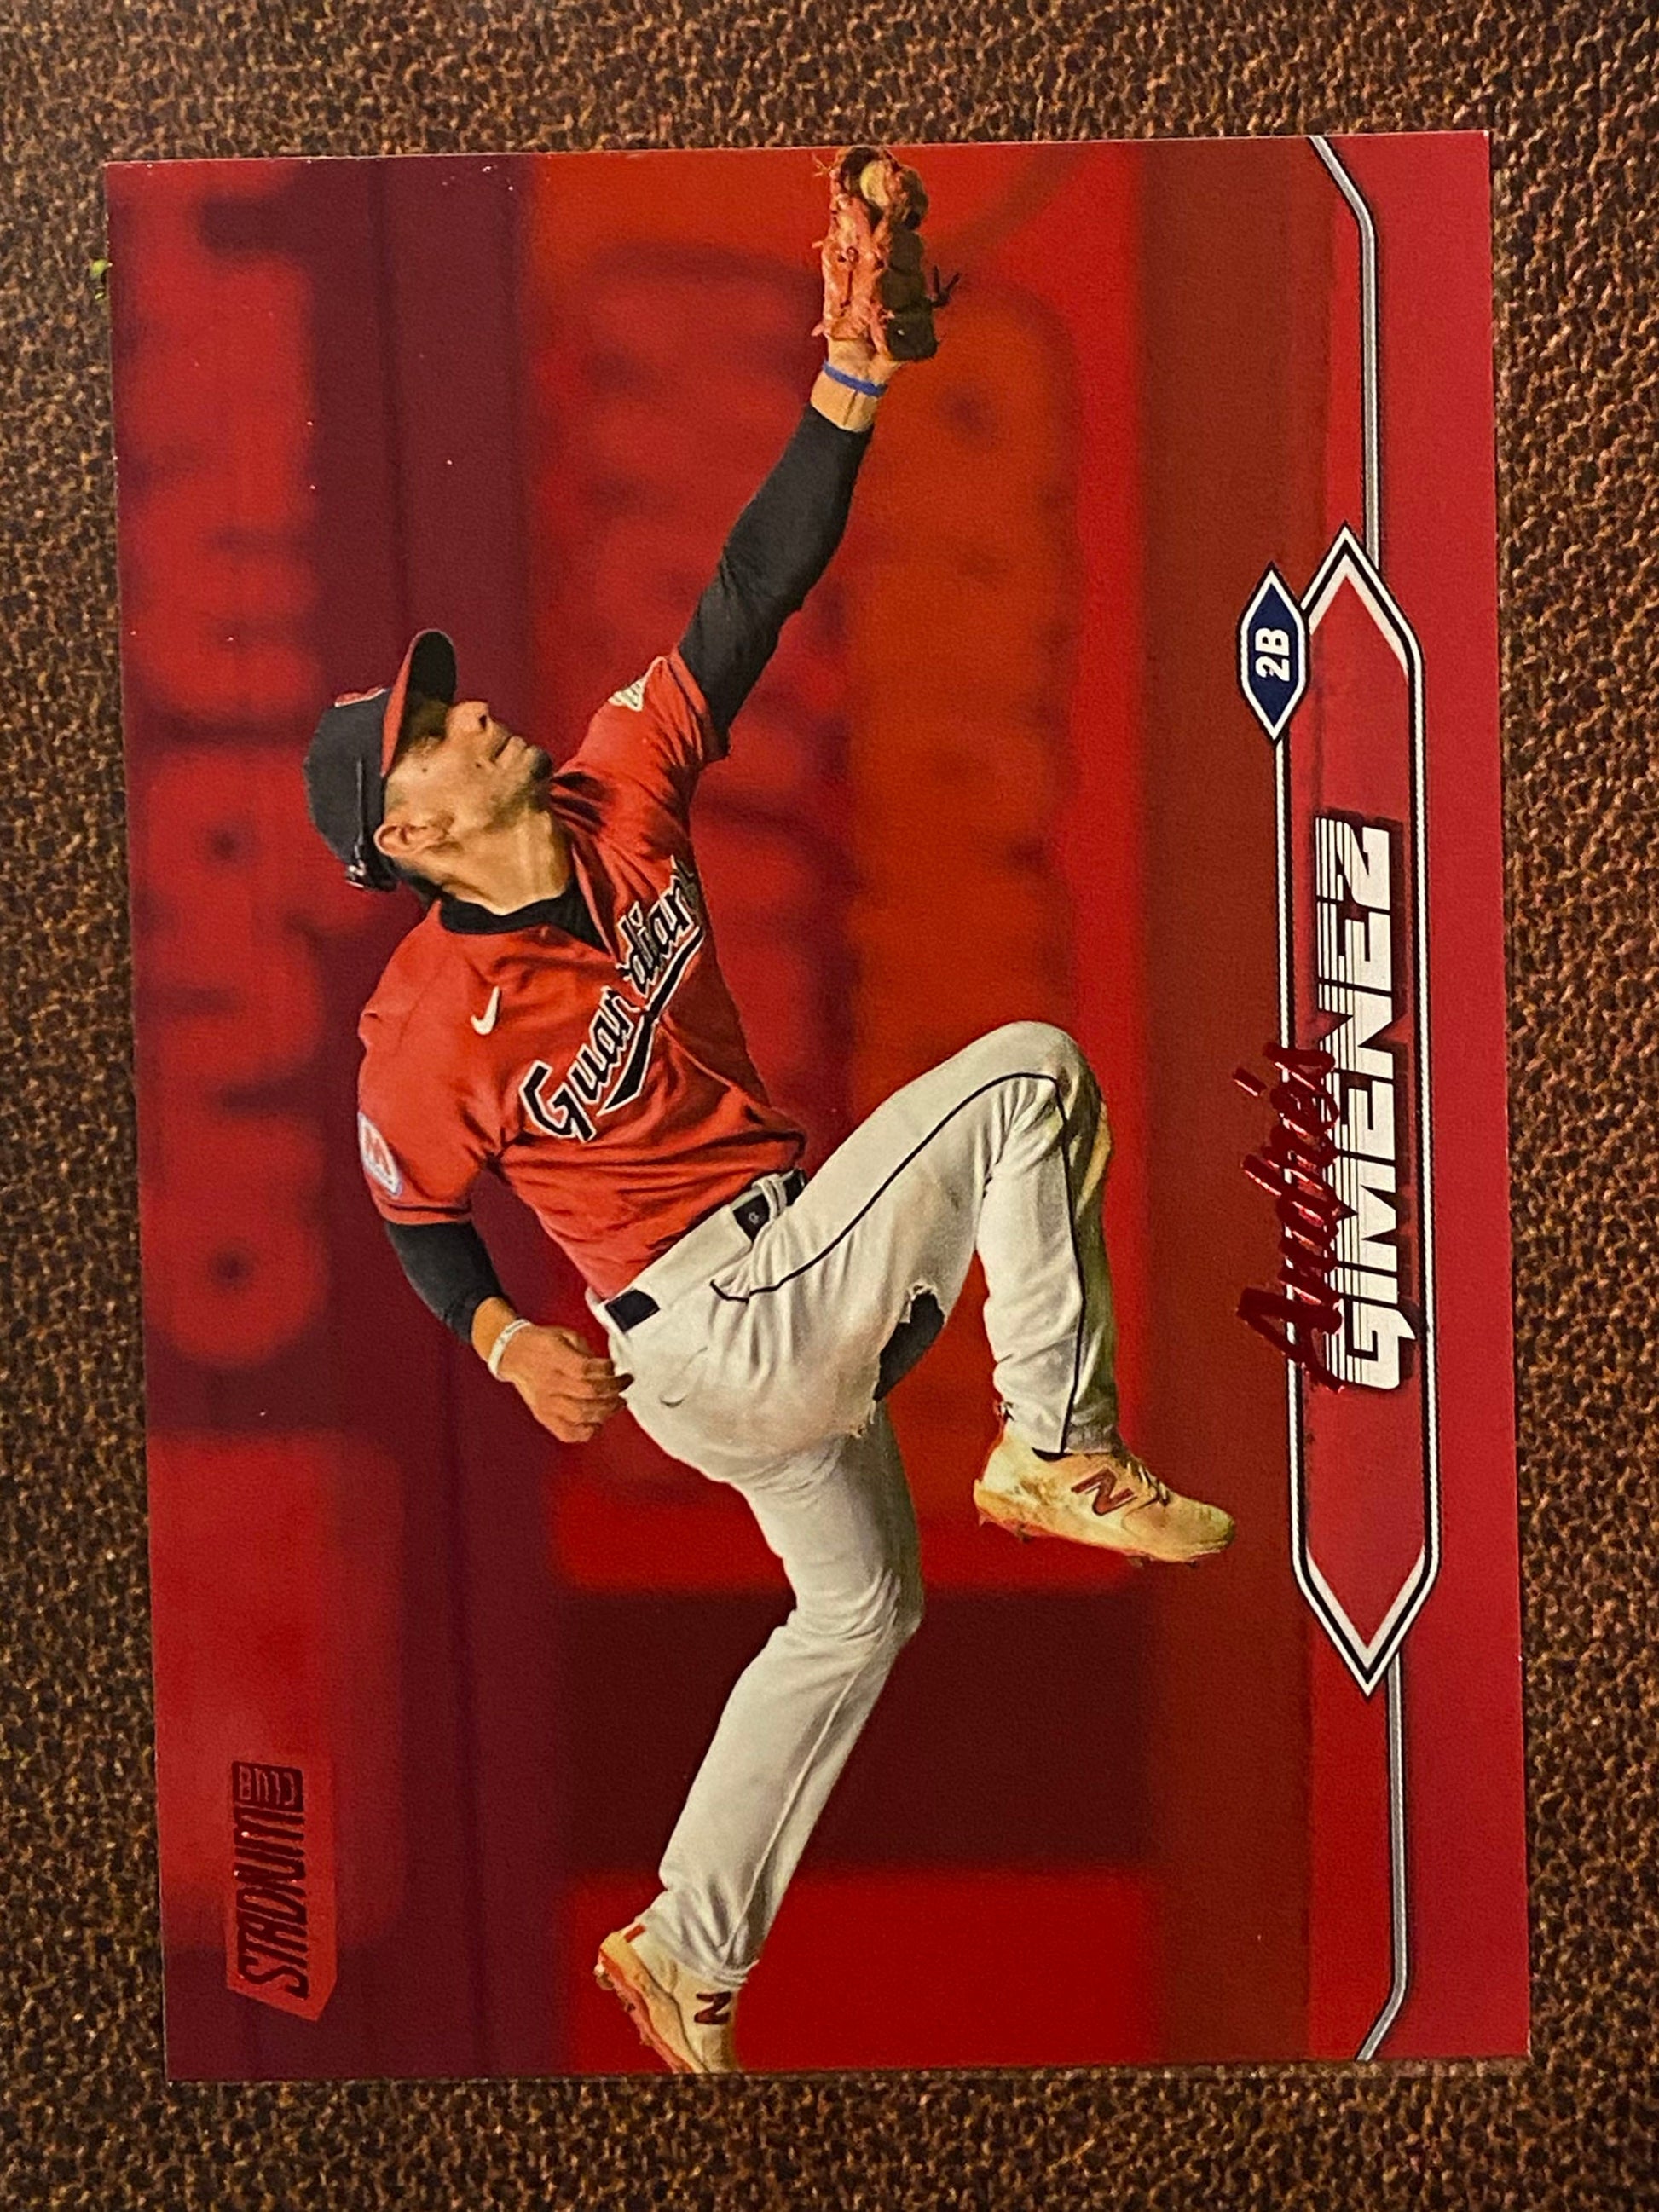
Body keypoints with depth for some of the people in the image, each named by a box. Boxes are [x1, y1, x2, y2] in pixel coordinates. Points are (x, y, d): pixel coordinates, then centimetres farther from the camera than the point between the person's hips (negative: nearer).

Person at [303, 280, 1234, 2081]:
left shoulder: (620, 796, -5)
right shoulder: (427, 1030, -17)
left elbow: (755, 594, -11)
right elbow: (418, 1219, 2)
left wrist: (849, 382, -20)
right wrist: (504, 1343, -10)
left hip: (777, 1302, 7)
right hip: (726, 1336, -7)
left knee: (857, 1612, 24)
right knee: (1031, 1074, -15)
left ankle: (684, 1953, 35)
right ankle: (1056, 1456, -8)